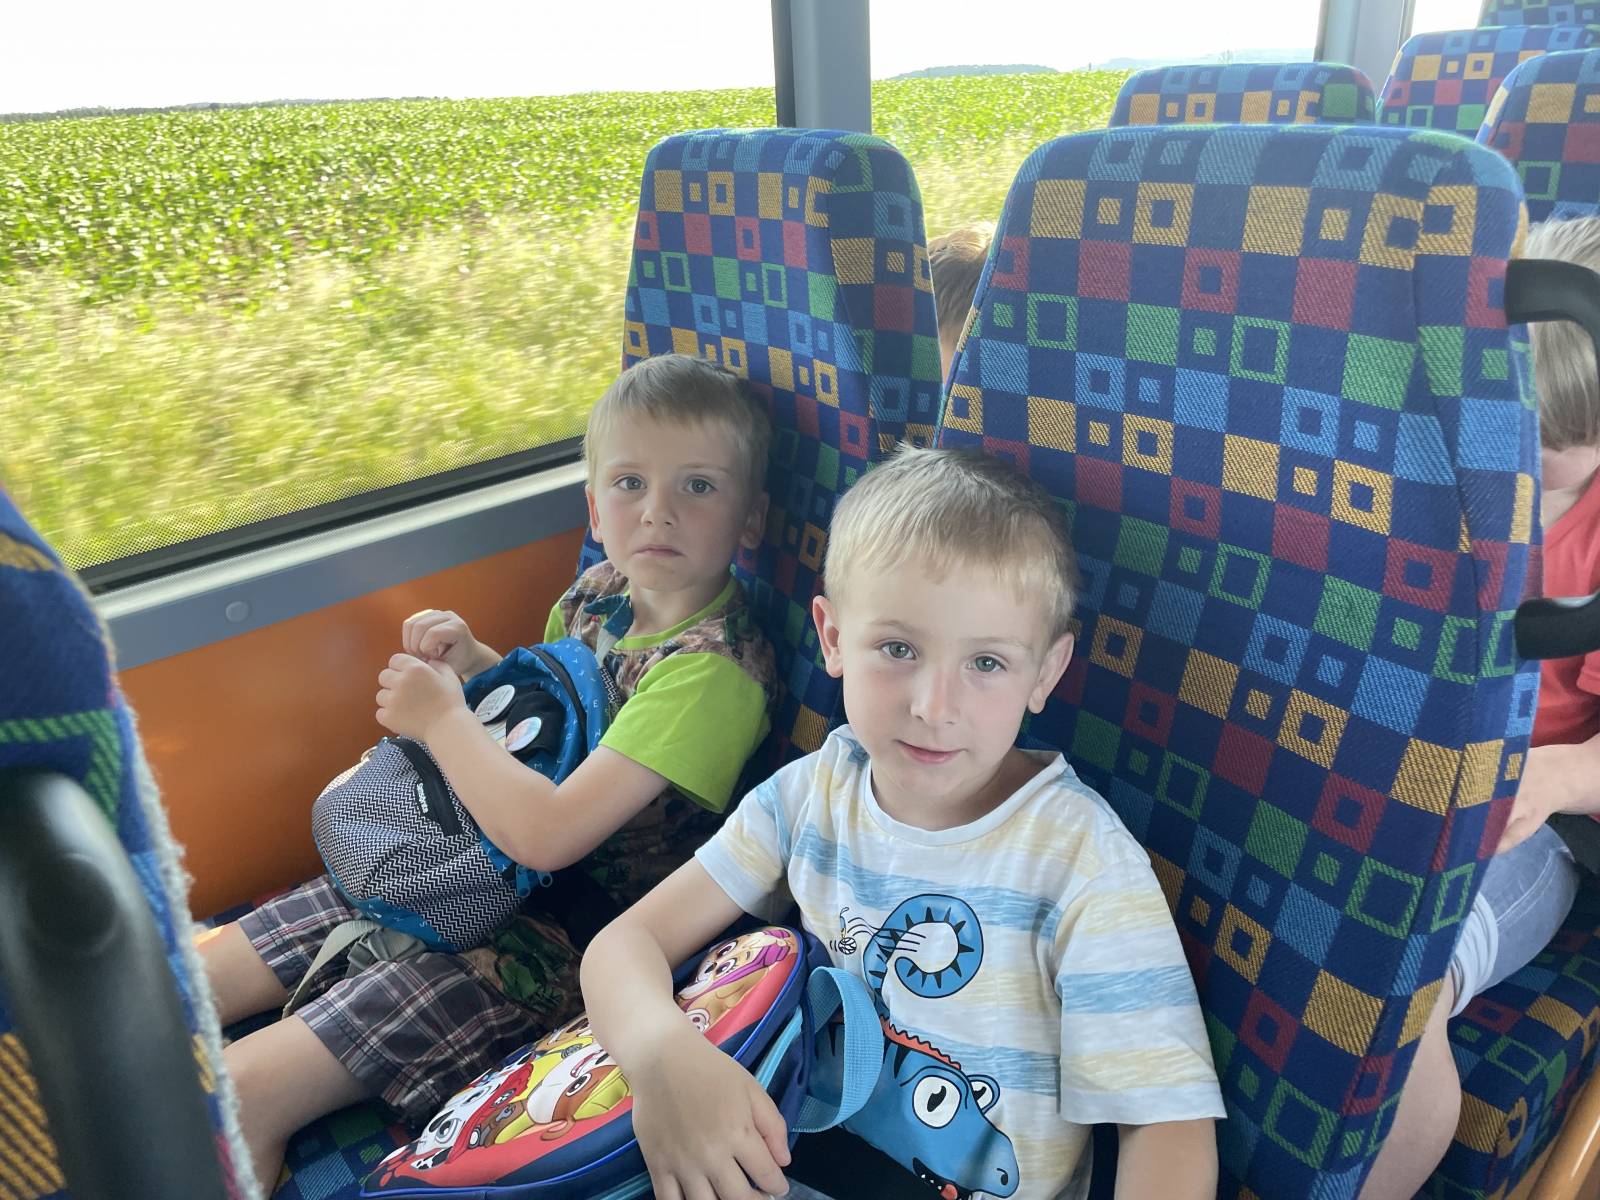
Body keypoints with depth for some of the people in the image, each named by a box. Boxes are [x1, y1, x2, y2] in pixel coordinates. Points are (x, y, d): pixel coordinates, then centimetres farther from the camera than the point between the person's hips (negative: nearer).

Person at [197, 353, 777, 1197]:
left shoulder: (715, 668, -25)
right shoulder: (598, 595, 0)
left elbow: (546, 831, -29)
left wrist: (440, 715, -16)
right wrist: (474, 663, 0)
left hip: (558, 938, -8)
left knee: (239, 1094, -13)